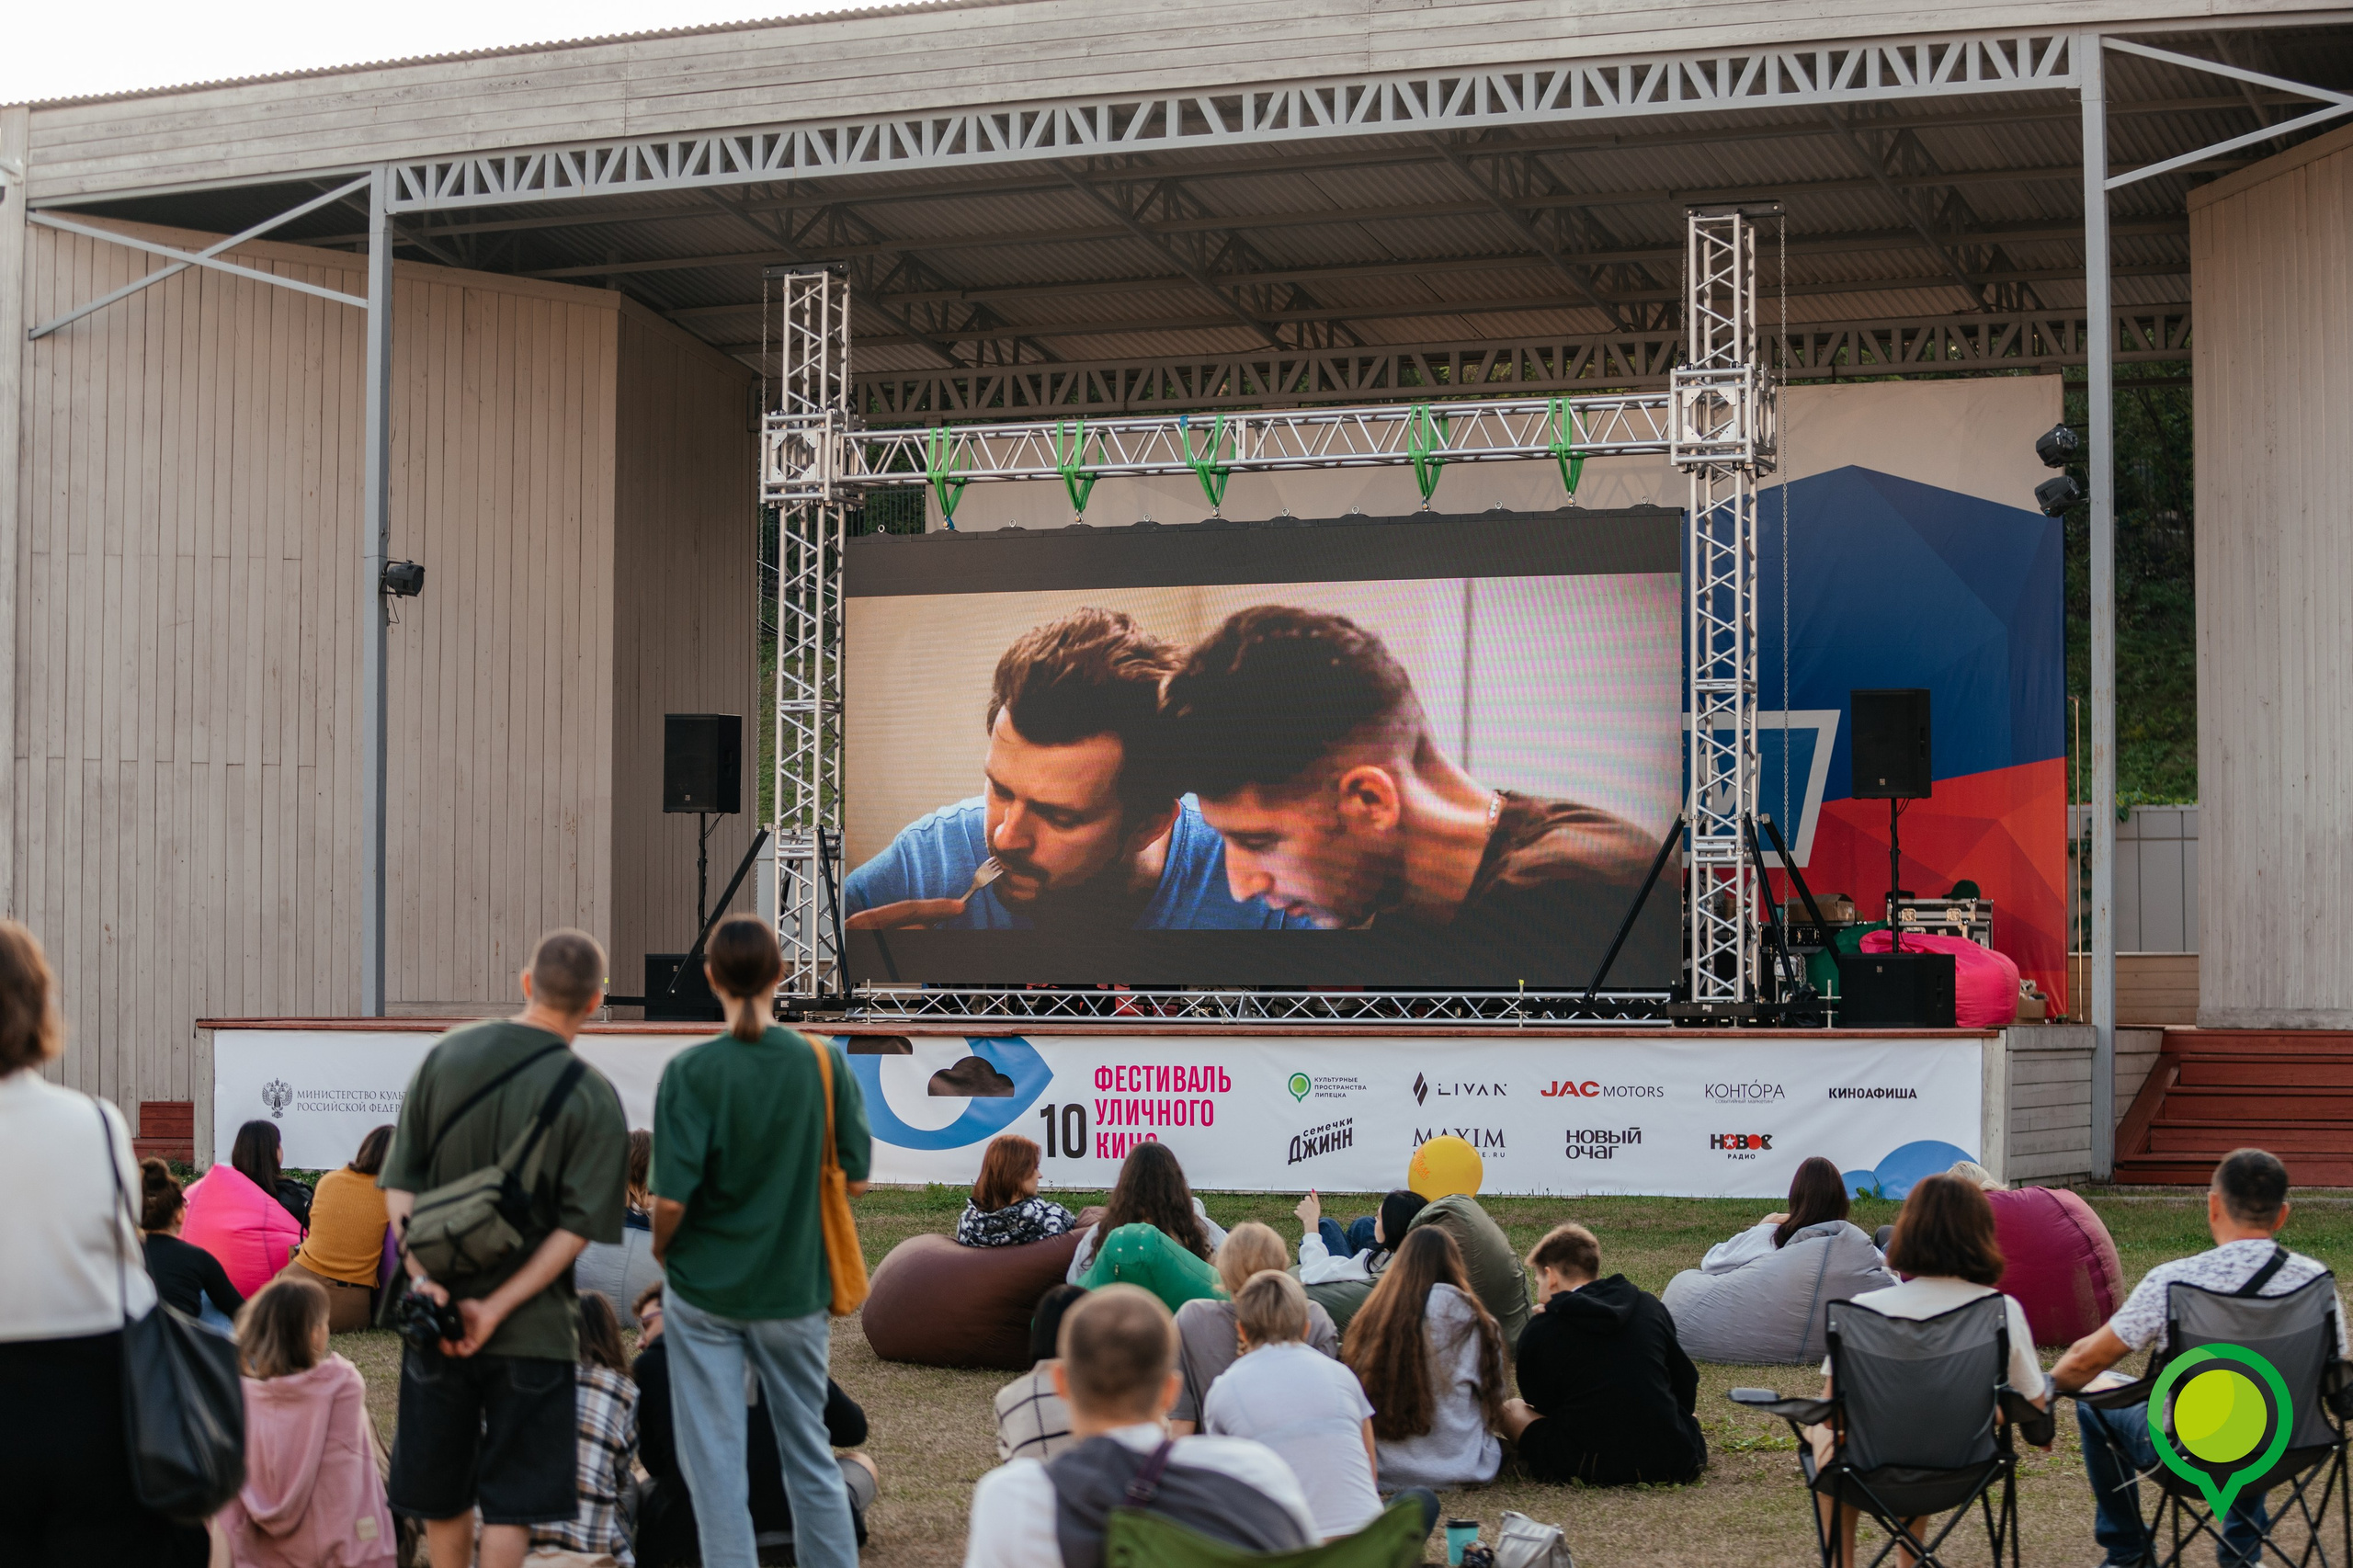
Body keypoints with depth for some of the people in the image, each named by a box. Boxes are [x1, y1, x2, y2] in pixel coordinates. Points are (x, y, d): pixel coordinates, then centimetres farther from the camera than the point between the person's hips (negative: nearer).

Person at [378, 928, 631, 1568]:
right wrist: (496, 1308, -13)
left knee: (440, 1488, 16)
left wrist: (423, 1277, -8)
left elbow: (398, 1185, -3)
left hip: (436, 1314, 3)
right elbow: (578, 1227, -13)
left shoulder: (446, 1055, 0)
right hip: (533, 1325, -3)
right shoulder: (594, 1099, -9)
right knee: (511, 1496, 5)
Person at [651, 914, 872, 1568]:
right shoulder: (824, 1062, -6)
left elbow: (671, 1196, -16)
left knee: (713, 1459, 5)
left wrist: (661, 1249, 4)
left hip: (705, 1288, -3)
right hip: (795, 1289, 3)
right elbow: (856, 1176, 0)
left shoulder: (691, 1071, -13)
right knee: (809, 1451, 15)